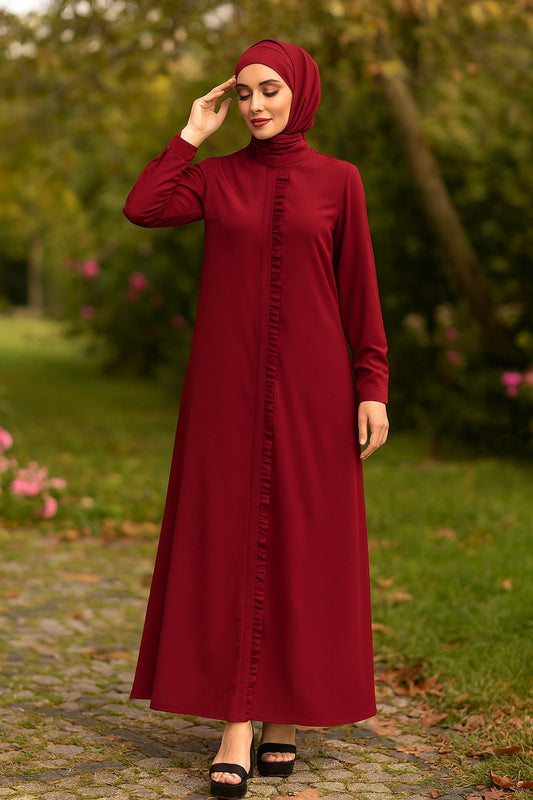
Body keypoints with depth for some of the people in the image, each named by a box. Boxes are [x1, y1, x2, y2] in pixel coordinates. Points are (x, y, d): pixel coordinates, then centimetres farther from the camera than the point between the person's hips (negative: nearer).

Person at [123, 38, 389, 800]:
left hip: (310, 384, -1)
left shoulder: (338, 179, 5)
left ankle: (285, 711, 18)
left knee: (300, 543, 3)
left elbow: (360, 291, 2)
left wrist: (372, 389, -4)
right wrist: (194, 132, -1)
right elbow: (141, 209, -11)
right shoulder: (214, 176, 8)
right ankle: (236, 729, -1)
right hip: (229, 385, 1)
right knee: (231, 544, -3)